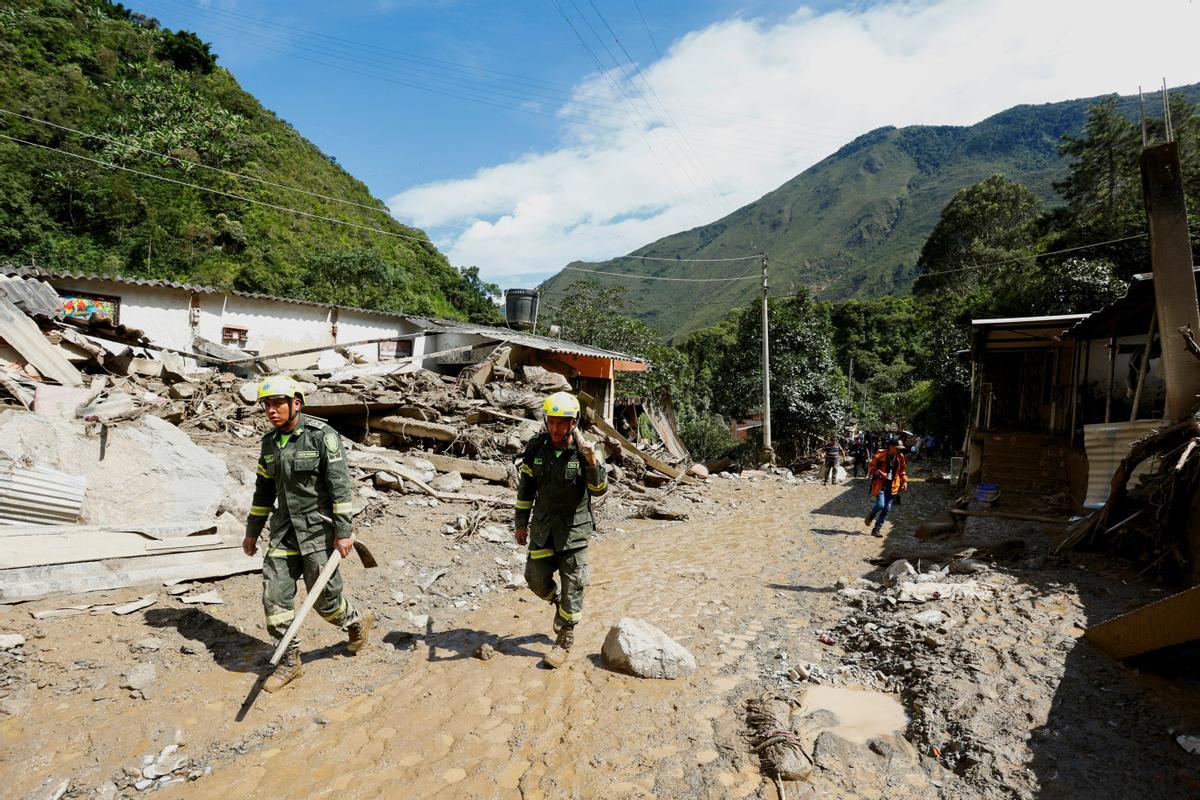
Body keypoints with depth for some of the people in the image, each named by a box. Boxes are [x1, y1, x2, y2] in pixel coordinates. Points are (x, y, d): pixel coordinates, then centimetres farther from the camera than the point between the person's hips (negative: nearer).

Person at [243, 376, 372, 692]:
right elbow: (264, 490, 17)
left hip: (319, 528, -6)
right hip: (285, 529, 6)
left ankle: (357, 621, 34)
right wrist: (252, 531, 19)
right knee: (274, 594, 2)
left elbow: (340, 485, -16)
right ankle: (289, 662, 17)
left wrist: (343, 531, -18)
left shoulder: (323, 436, -14)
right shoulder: (270, 442, 7)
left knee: (324, 597, 3)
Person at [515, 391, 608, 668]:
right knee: (537, 580, 8)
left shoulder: (585, 451, -13)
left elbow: (599, 490, -19)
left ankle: (564, 641, 18)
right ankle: (560, 604, 40)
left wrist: (593, 462, -36)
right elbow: (526, 487, 6)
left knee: (572, 586, 2)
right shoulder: (536, 447, -4)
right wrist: (521, 523, 9)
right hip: (543, 526, 3)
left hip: (574, 528, -3)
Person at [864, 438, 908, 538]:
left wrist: (904, 481, 7)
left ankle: (877, 529, 12)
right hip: (880, 485, -5)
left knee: (887, 509, 1)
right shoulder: (880, 455, -10)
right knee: (880, 505, -19)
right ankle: (871, 516, 16)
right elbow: (871, 468, -2)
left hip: (892, 486, 5)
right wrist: (878, 473, -21)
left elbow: (902, 471, 19)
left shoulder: (900, 457, 4)